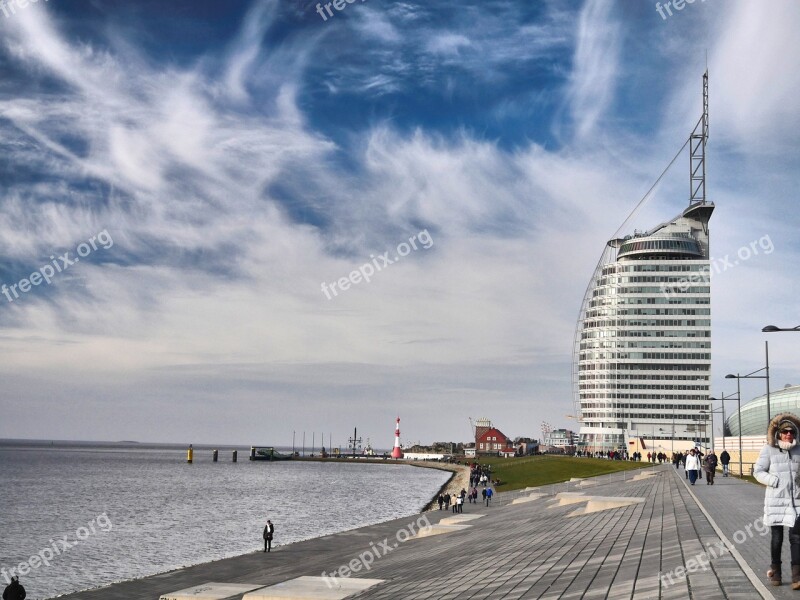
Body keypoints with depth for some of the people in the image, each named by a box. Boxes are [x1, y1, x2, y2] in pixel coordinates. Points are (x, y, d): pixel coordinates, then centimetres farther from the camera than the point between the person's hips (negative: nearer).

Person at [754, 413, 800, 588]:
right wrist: (776, 481, -14)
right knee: (777, 537, 8)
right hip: (776, 500, -2)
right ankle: (775, 570, 25)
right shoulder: (769, 449, -4)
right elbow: (758, 472, -3)